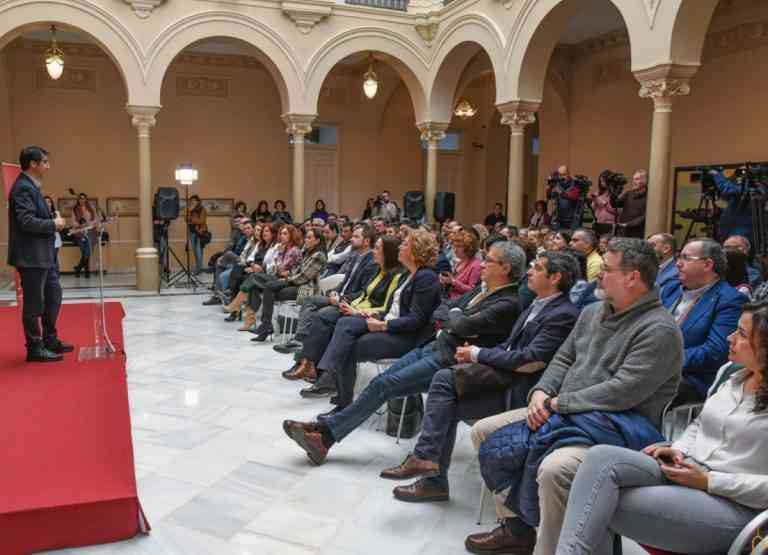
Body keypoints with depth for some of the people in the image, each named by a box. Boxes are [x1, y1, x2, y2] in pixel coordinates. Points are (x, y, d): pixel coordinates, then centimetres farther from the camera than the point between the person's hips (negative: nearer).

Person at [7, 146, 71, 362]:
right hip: (31, 257, -10)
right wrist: (53, 224, -14)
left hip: (42, 255, 10)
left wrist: (53, 221, 5)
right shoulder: (23, 188, -16)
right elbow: (26, 221, -24)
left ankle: (50, 340, 28)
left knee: (53, 296, 17)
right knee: (34, 303, 0)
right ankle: (34, 348, 10)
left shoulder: (31, 186, 16)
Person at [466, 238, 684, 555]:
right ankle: (516, 527, 13)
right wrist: (541, 393, -5)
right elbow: (563, 359, 15)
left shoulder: (659, 330, -15)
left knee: (554, 469, -37)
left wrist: (559, 402, -19)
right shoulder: (593, 312, 13)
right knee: (484, 431, 4)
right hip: (564, 413, 9)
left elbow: (622, 392, -24)